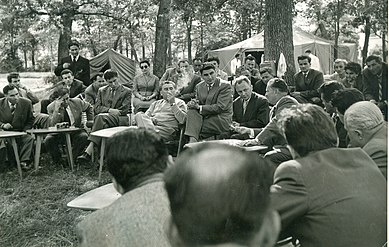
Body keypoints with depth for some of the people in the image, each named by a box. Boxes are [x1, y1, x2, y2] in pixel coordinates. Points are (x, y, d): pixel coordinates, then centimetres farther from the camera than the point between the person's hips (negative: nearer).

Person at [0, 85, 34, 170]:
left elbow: (30, 120, 9)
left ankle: (24, 161, -29)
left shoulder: (26, 103, -1)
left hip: (21, 132, 0)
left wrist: (25, 131, -7)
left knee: (30, 138, -30)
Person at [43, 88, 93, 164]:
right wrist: (56, 109, -29)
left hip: (76, 132, 1)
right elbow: (53, 125, -22)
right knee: (48, 140, -28)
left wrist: (90, 120, 9)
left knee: (84, 136, -31)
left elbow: (89, 107, 17)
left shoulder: (77, 102, -4)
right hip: (60, 134, -1)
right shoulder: (51, 107, -10)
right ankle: (57, 159, -2)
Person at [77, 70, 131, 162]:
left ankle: (88, 151, -44)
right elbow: (96, 108, 10)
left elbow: (124, 111, -1)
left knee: (100, 117, -35)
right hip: (104, 119, 3)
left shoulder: (126, 91, 7)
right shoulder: (101, 90, 20)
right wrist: (109, 110, -10)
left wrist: (109, 113, -8)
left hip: (120, 120, -3)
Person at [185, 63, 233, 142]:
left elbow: (220, 107, -17)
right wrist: (193, 103, -11)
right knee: (192, 111, -24)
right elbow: (198, 104, 15)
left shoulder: (225, 85, -9)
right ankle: (192, 141, -33)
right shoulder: (199, 86, 12)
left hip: (222, 121, -6)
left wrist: (199, 107, -18)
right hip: (205, 118, 6)